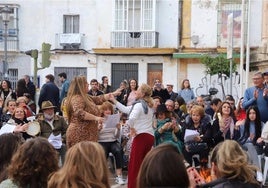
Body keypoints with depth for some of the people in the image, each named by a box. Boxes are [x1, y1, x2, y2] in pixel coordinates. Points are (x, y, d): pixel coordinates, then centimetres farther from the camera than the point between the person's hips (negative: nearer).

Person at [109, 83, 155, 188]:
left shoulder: (139, 105, -8)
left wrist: (132, 128, -8)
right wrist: (114, 101, 27)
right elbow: (126, 110, 25)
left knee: (134, 165, -6)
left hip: (141, 136, -9)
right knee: (143, 164, 13)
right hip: (150, 136, 9)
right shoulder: (148, 105, 18)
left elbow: (132, 118, -28)